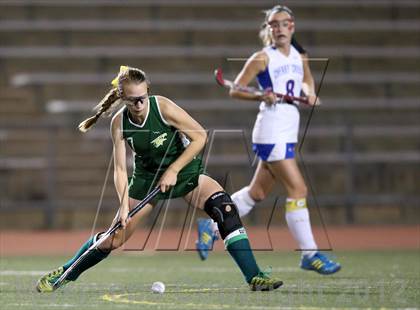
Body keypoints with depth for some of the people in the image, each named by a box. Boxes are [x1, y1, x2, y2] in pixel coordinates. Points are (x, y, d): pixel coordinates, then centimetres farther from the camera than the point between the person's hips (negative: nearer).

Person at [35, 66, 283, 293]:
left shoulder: (163, 107, -24)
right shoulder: (119, 123, -16)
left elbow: (200, 136, -19)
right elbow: (120, 169, -15)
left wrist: (173, 170, -20)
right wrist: (124, 204, -29)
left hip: (185, 170, -1)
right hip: (147, 178, 1)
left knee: (225, 208, -27)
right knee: (113, 240, 0)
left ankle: (254, 277, -25)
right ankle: (64, 274, 24)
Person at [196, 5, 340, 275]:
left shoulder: (299, 56, 11)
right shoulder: (262, 58, -8)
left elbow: (307, 78, 30)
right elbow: (235, 90, -6)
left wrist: (310, 91, 7)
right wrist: (261, 97, -23)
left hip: (289, 133, 8)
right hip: (271, 133, -8)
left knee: (258, 193, 14)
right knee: (298, 189, -13)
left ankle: (211, 226, 29)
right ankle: (309, 254, -9)